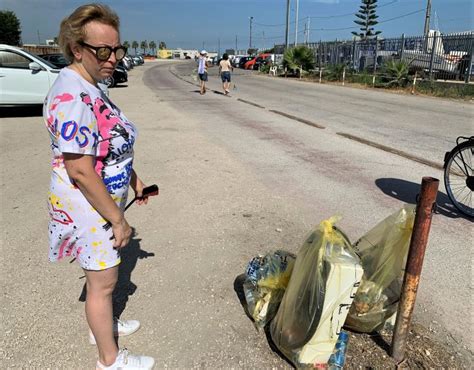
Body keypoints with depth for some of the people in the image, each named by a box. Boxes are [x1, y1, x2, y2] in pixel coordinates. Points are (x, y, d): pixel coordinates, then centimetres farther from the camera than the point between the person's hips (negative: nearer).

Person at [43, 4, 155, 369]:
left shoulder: (89, 88, 6)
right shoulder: (72, 96, -26)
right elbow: (80, 171, -29)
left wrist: (134, 179, 18)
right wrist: (118, 220, -22)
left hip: (106, 199, 9)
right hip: (90, 207, -9)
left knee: (102, 274, 26)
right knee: (102, 283, 7)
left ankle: (103, 323, 49)